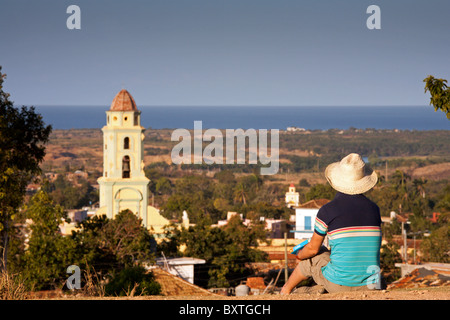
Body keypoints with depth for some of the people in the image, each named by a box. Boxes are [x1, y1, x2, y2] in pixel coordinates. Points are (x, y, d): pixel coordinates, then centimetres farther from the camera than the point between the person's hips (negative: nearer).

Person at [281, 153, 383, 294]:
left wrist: (300, 255, 24)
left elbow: (313, 248, 1)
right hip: (370, 286, 3)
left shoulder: (327, 210, -9)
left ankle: (286, 290, 50)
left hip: (339, 284, -3)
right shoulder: (374, 209, 3)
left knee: (311, 258, 26)